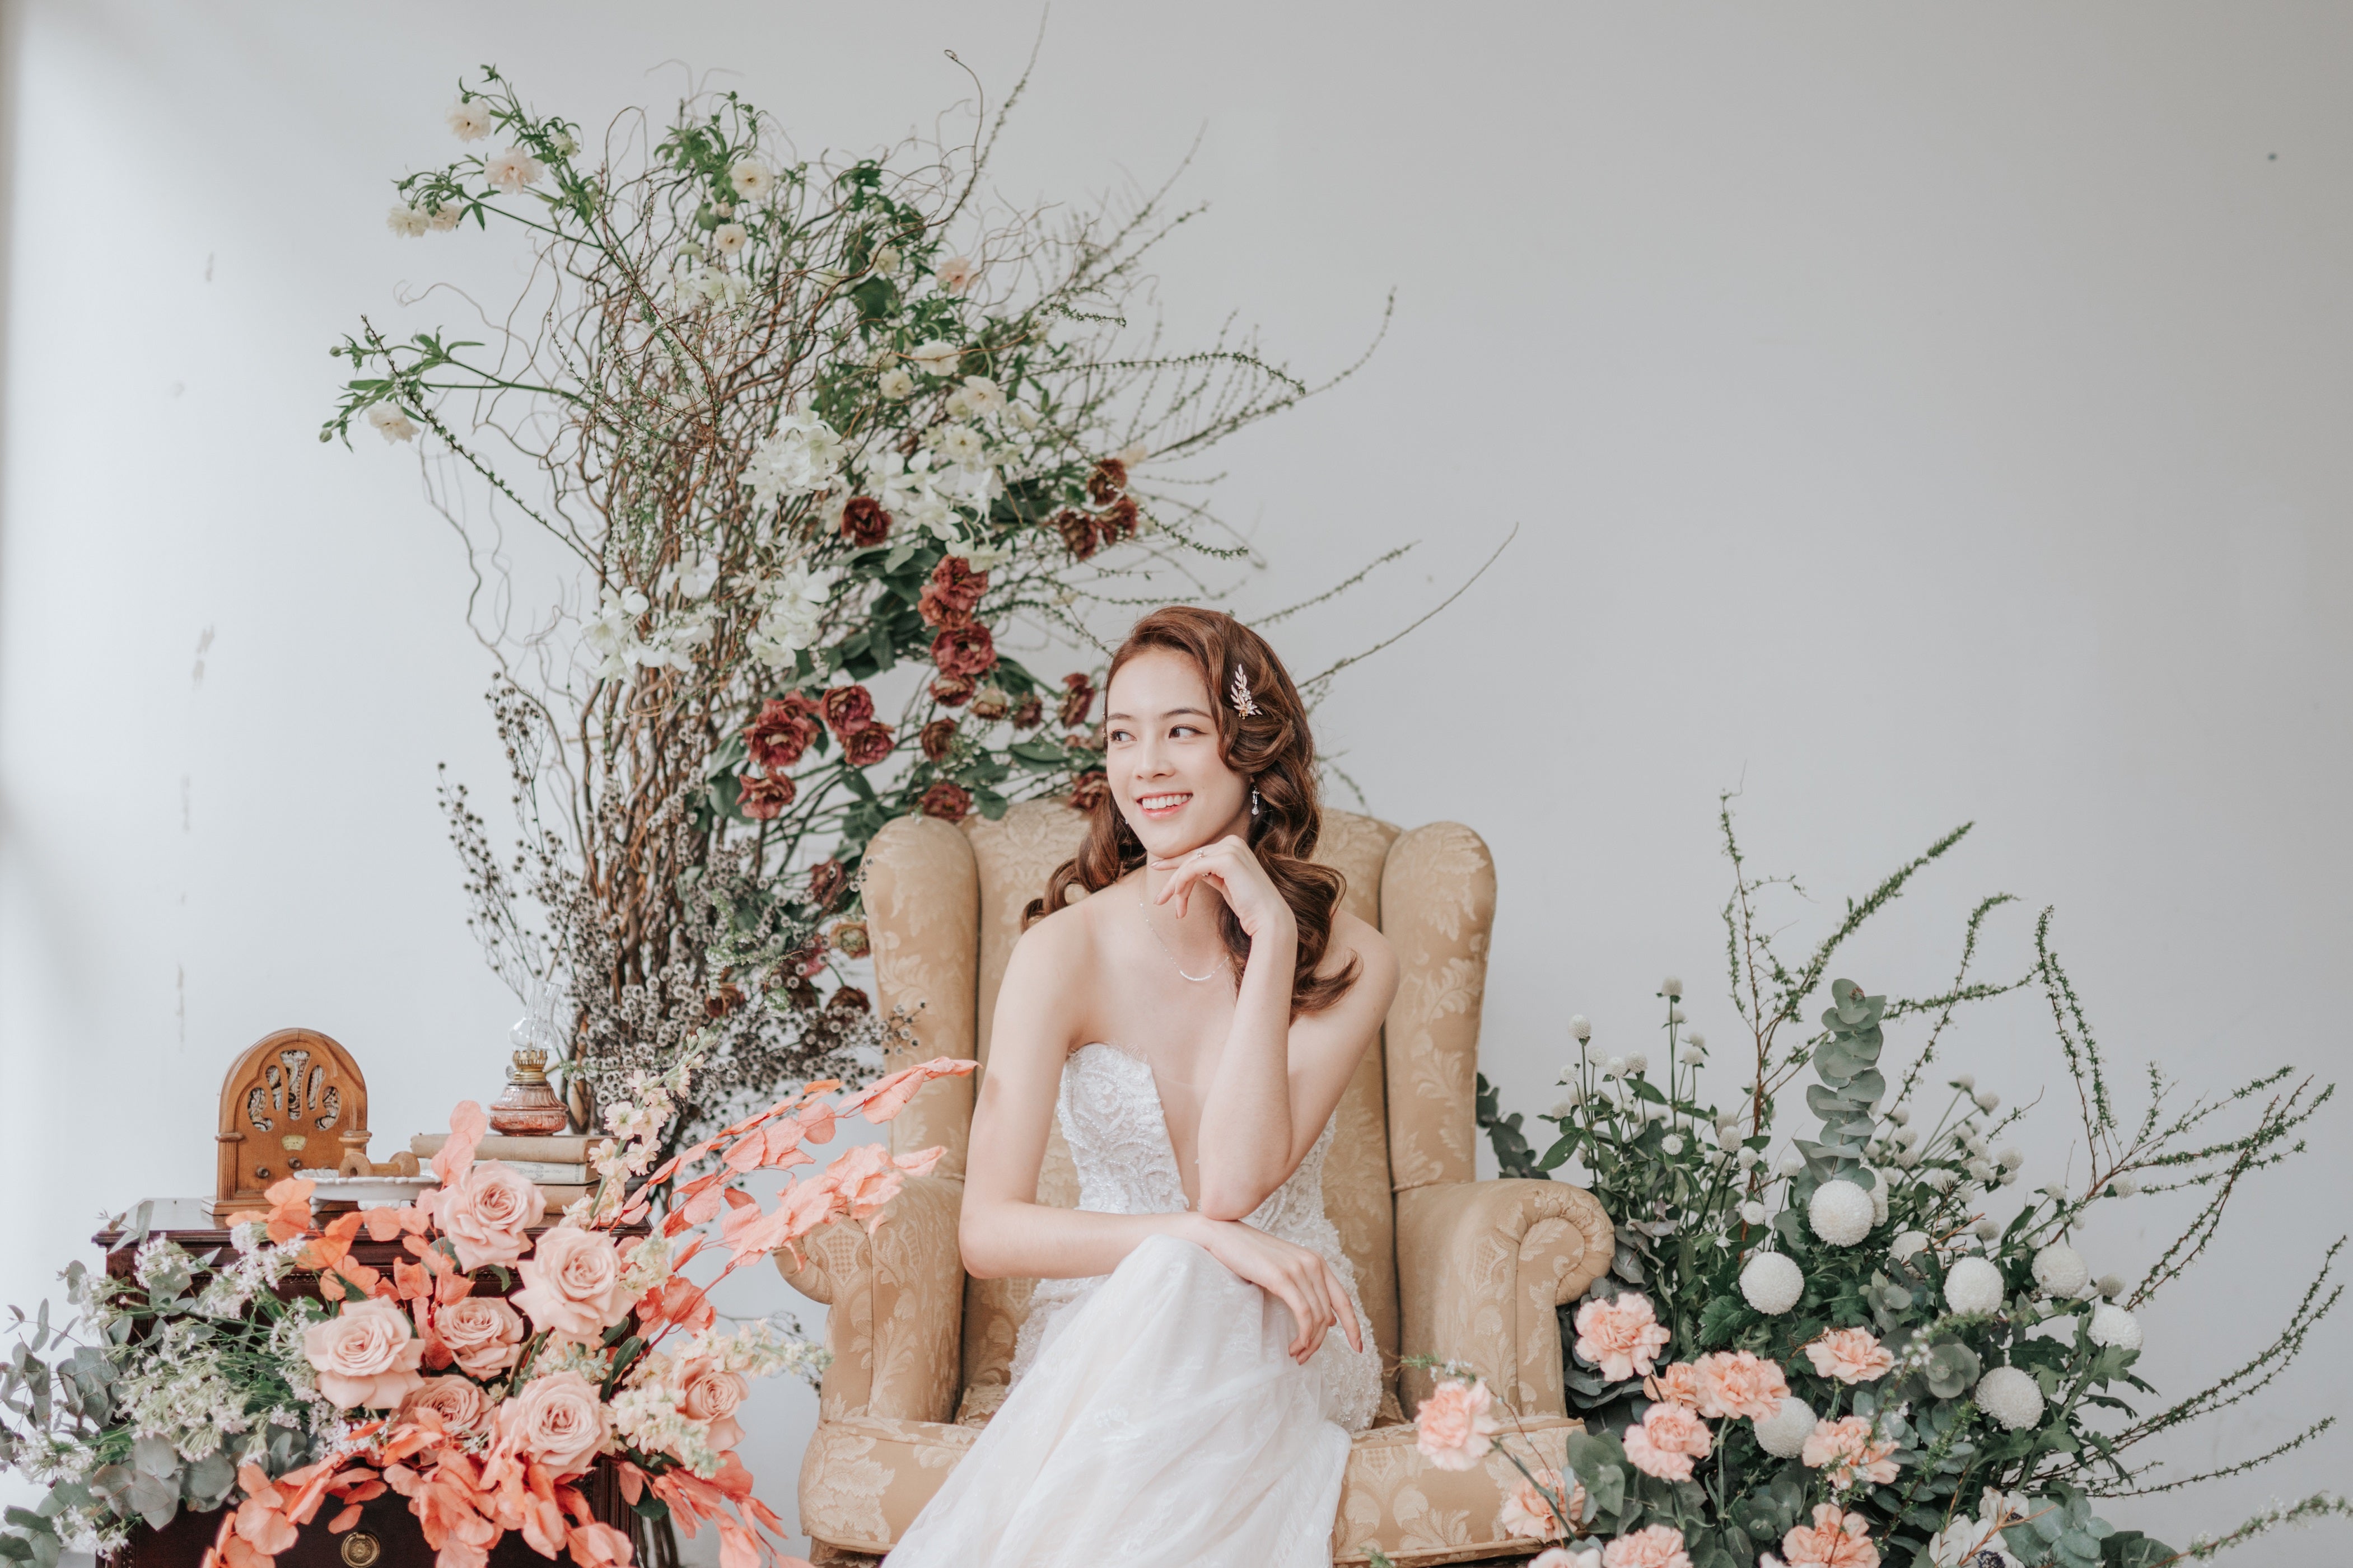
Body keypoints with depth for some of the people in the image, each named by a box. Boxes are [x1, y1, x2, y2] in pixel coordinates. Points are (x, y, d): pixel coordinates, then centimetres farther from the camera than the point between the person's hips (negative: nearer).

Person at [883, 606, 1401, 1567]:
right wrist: (1192, 1236, -28)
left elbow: (1235, 1182, -19)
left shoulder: (1347, 961, -5)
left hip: (1282, 1344, 0)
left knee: (1180, 1302, -35)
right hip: (1101, 1332, 0)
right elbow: (987, 1230, -13)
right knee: (1167, 1273, -35)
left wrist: (1271, 937, -18)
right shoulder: (1065, 948, -6)